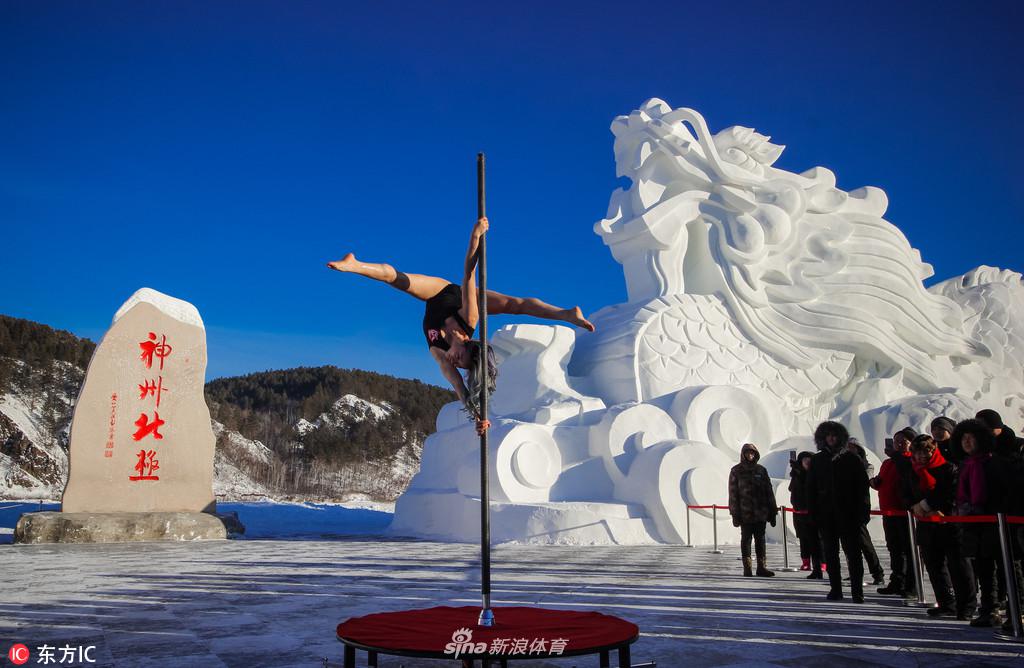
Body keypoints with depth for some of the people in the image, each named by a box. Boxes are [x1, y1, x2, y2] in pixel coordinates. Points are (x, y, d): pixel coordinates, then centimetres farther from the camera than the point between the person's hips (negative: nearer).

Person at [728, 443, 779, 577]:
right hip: (745, 513, -3)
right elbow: (733, 493, -3)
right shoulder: (736, 471, 0)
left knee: (760, 540, 7)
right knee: (746, 539, 3)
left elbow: (769, 491, 10)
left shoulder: (761, 470, 9)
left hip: (761, 512, 3)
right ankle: (747, 568, 8)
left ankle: (762, 567, 12)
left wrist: (772, 511, 7)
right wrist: (735, 513, -9)